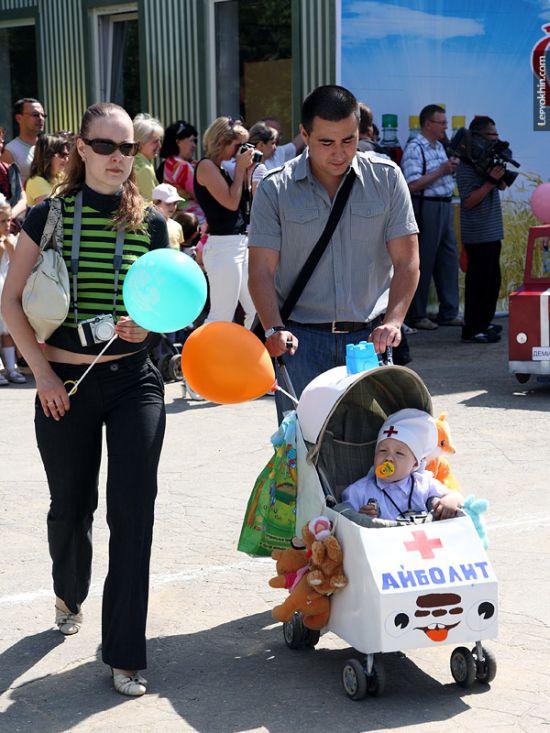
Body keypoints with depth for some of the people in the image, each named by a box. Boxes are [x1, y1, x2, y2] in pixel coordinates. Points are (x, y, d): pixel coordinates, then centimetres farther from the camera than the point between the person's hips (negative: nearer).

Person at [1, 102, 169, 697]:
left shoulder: (151, 223, 2)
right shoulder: (48, 216, -3)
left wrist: (147, 324, -13)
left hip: (133, 380, 1)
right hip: (64, 383, 0)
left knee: (133, 512, -7)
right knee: (71, 506, 13)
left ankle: (124, 654, 2)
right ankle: (68, 594, 45)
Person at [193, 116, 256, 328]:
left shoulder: (219, 168, 16)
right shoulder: (206, 165, -9)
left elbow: (244, 200, 17)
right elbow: (231, 202, -17)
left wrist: (247, 172, 9)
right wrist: (240, 168, -8)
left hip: (240, 244, 10)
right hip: (224, 245, -10)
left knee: (256, 311, 13)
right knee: (221, 318, -8)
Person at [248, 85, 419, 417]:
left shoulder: (387, 178, 4)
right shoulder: (275, 190, 1)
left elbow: (407, 262, 1)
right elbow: (262, 271, -2)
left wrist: (393, 320, -15)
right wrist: (274, 329, -19)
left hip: (369, 339, 1)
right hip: (301, 340, -1)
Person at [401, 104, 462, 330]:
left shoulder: (440, 147, 17)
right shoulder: (414, 149, -12)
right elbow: (413, 184, -21)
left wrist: (452, 168, 11)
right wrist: (441, 171, -18)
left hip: (445, 207, 9)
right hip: (426, 208, -9)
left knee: (449, 259, 11)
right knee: (423, 263, -3)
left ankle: (448, 313, 19)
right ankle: (416, 316, 6)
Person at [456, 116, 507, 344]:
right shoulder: (467, 166, -15)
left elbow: (502, 186, 21)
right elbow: (468, 201, -20)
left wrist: (500, 172, 3)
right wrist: (490, 180, -24)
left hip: (492, 232, 9)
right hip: (478, 234, -9)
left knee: (493, 280, 16)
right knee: (478, 281, -8)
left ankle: (485, 323, 26)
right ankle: (472, 330, -5)